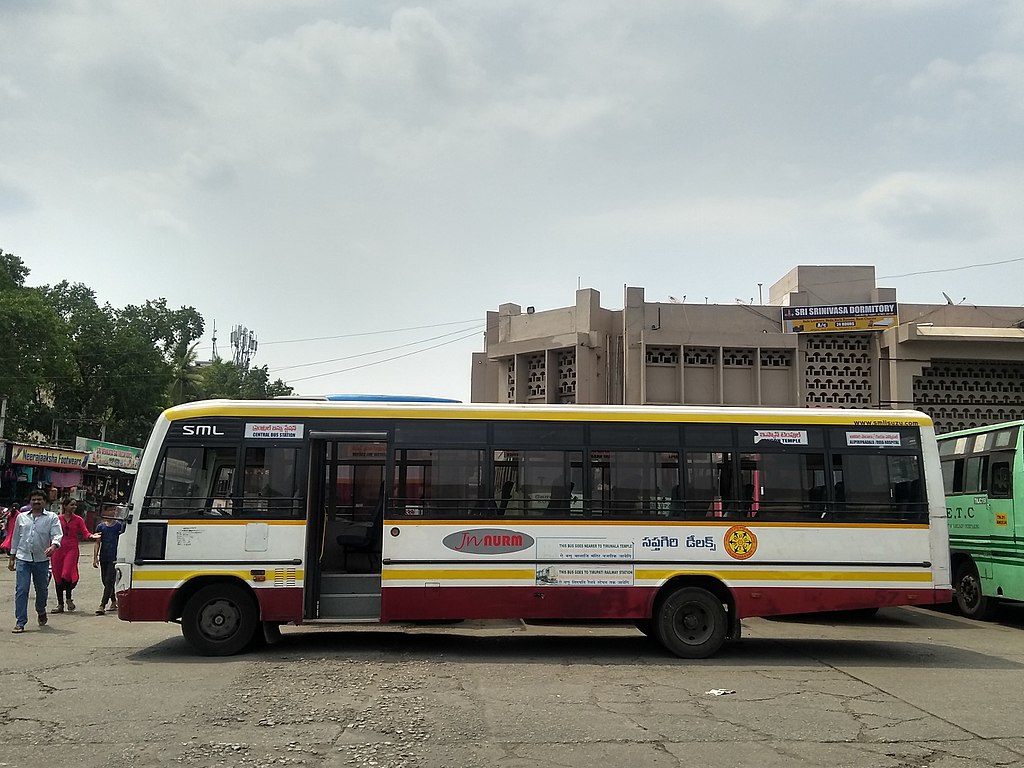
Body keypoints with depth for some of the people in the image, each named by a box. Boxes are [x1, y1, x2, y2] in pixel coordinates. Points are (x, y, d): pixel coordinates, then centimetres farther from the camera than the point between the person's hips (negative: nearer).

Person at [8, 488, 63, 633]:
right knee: (21, 590, -7)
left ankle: (41, 612, 39)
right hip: (23, 559, 1)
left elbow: (57, 534, -10)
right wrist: (12, 558, 15)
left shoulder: (51, 518, 2)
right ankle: (20, 622, -4)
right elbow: (15, 538, 16)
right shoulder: (21, 517, 10)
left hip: (42, 560, -1)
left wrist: (53, 546, -31)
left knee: (42, 589, 12)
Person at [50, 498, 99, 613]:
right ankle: (60, 604, 15)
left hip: (72, 549, -2)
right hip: (58, 549, 2)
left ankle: (68, 599, 6)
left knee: (67, 574, -16)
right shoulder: (58, 519, 7)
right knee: (58, 577, 5)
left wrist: (92, 536, -22)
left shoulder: (78, 520, 5)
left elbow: (85, 532, -1)